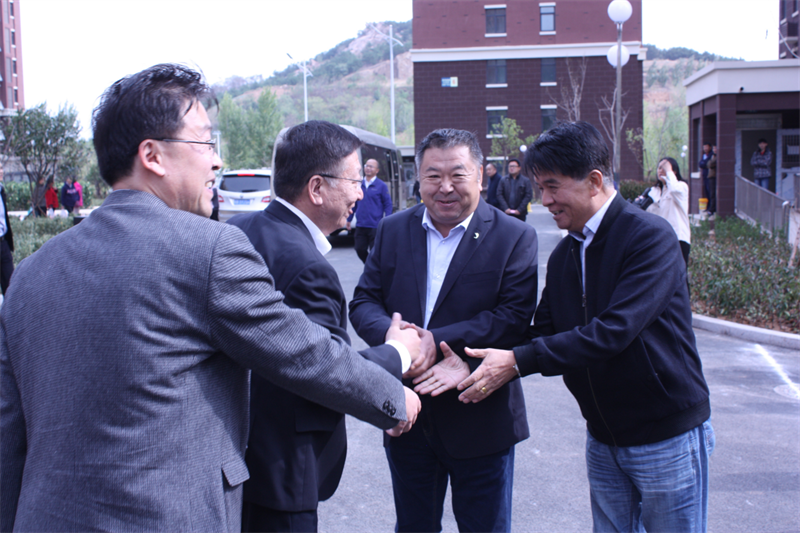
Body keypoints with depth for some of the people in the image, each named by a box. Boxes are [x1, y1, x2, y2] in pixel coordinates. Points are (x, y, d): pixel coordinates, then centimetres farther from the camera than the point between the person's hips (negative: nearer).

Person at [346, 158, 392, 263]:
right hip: (361, 225, 4)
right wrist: (349, 219, 15)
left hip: (375, 226, -4)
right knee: (360, 249, 4)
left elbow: (388, 205, -2)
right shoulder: (359, 184, 10)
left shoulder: (381, 185, -2)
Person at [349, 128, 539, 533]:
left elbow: (515, 317, -17)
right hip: (406, 417, 3)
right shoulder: (393, 231, 5)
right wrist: (391, 334, -21)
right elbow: (364, 301, 2)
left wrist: (435, 340, -24)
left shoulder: (515, 237, -7)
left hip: (480, 421, -3)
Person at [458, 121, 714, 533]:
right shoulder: (563, 255, 6)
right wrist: (477, 362, -14)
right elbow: (543, 333, 3)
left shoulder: (650, 237, -18)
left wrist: (519, 360, -27)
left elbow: (613, 331, -27)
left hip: (667, 437, -6)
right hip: (603, 438, 7)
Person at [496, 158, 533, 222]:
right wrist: (506, 208, -11)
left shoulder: (526, 181, 3)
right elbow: (499, 195, 1)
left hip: (520, 214, -1)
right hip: (505, 213, 1)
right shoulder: (503, 180, 7)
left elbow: (528, 196, -3)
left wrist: (519, 210, -10)